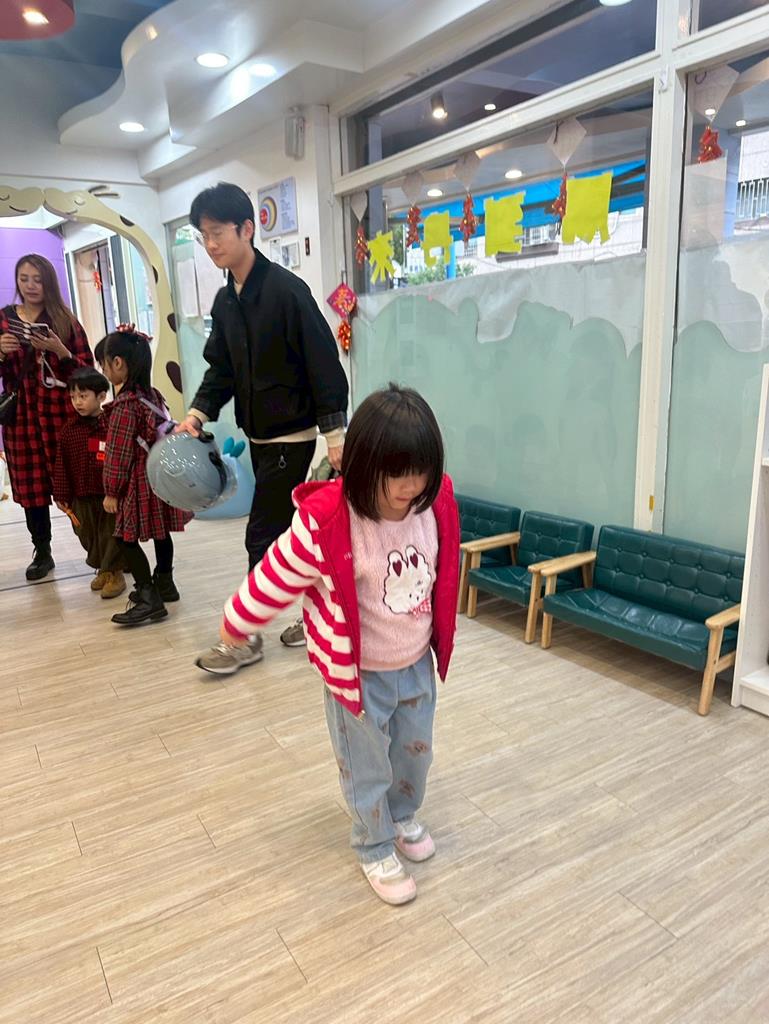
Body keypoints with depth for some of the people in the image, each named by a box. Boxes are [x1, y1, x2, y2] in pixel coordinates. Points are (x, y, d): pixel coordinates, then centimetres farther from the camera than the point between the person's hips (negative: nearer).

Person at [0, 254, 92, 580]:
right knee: (31, 486, 6)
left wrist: (60, 351, -15)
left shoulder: (65, 320, 4)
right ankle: (42, 553, 18)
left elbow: (87, 370, 1)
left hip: (62, 413, -2)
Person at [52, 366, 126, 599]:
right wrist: (62, 496, 3)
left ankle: (114, 571, 23)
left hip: (111, 494, -4)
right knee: (88, 536, 15)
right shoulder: (69, 430, 0)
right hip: (82, 497, 4)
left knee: (112, 534, 7)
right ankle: (103, 568, 33)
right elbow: (62, 466, 4)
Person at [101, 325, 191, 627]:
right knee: (160, 533, 18)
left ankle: (149, 599, -1)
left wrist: (111, 491, -8)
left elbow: (118, 454, -17)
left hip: (140, 483, -9)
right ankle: (164, 584, 32)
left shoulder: (124, 405, -18)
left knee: (126, 538, -1)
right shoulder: (153, 395, 6)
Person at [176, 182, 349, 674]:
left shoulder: (286, 289, -15)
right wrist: (198, 413, -4)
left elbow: (324, 366, -17)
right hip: (259, 435, 8)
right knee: (288, 531, 14)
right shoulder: (224, 301, 9)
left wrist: (336, 435, -19)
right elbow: (222, 370, 12)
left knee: (263, 536, -3)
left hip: (293, 435, -8)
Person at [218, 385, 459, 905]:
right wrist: (236, 625, -3)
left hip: (417, 663, 5)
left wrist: (442, 634, 19)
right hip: (358, 672, -5)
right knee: (367, 768, 15)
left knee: (416, 752, 25)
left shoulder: (437, 506, -14)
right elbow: (276, 580, -17)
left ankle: (403, 817, 54)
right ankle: (376, 849, 41)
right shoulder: (325, 521, -31)